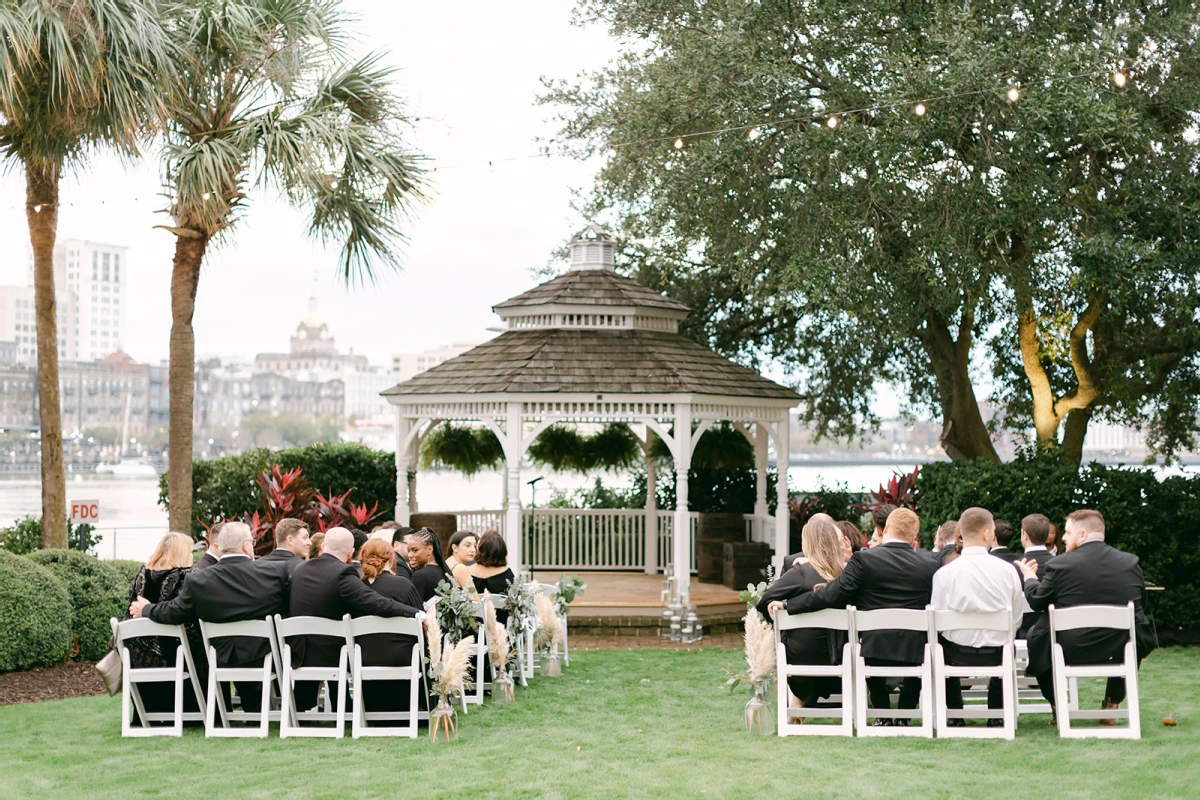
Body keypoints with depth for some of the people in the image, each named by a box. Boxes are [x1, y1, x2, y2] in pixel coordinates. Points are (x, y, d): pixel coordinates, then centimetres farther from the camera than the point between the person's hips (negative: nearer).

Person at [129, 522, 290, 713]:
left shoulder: (198, 580, -11)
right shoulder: (277, 572, -13)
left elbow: (173, 613, -2)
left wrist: (145, 609, 17)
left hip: (222, 661, 2)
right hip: (266, 658, -2)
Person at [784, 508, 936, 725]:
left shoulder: (864, 559, -7)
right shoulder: (929, 565, 1)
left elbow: (832, 595, -11)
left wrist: (786, 606, -5)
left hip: (876, 650, -1)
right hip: (915, 651, 1)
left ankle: (883, 716, 31)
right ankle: (905, 717, 29)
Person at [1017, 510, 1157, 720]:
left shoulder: (1059, 565, -10)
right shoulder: (1131, 563, -1)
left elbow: (1036, 602, 2)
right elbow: (1140, 606, 12)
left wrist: (1029, 577, 22)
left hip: (1070, 651, -2)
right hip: (1120, 651, 2)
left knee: (1035, 634, 28)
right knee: (1135, 633, 36)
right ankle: (1111, 705, 29)